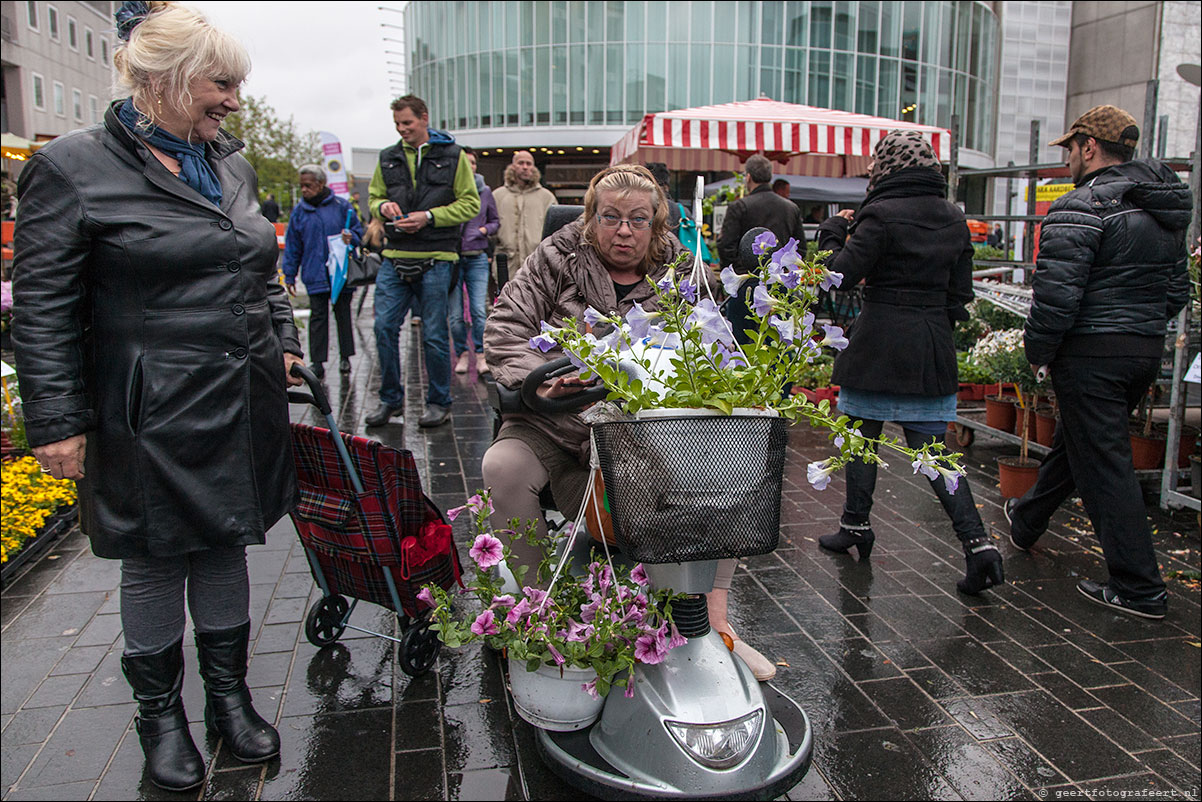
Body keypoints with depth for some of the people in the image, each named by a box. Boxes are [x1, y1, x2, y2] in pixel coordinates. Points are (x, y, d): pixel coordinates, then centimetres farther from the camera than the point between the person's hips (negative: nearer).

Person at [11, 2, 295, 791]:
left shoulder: (232, 163, 10)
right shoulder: (74, 166, -9)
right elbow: (44, 310, -9)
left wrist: (284, 341, 12)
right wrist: (57, 421, -11)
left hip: (243, 406, 5)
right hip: (151, 419, -5)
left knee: (225, 548, 16)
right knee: (154, 564, 10)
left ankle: (229, 693, 33)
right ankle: (161, 713, 31)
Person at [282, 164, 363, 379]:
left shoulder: (341, 206, 1)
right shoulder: (299, 211, 6)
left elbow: (359, 232, 8)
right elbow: (292, 246, 9)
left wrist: (351, 237, -16)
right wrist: (289, 276, 7)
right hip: (315, 275, 1)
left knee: (343, 313, 9)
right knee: (318, 316, 0)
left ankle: (345, 357, 19)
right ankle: (317, 362, 3)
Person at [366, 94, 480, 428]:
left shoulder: (452, 156, 2)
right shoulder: (388, 158, 13)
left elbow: (470, 204, -1)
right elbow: (373, 197, 22)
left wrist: (429, 217, -13)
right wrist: (383, 206, -3)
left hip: (436, 259, -4)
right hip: (395, 257, 4)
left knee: (434, 335, 1)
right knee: (384, 326, 0)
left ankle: (439, 403, 16)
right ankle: (390, 399, 16)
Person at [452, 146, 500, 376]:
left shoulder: (484, 192, 9)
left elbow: (496, 221, 17)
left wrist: (485, 229, -1)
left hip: (477, 258, 1)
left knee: (479, 310, -8)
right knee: (455, 314, 2)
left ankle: (481, 355, 5)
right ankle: (462, 354, 18)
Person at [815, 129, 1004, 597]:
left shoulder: (882, 215, -11)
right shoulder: (954, 219, 9)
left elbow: (844, 274, -13)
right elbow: (960, 290, 12)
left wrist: (834, 232, 3)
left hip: (879, 344, -5)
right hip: (934, 347, 6)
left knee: (862, 436, 12)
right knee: (931, 449, 7)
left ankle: (856, 525, 25)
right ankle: (977, 541, -3)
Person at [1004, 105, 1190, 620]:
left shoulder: (1082, 207, -15)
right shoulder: (1166, 211, 13)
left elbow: (1057, 292, -21)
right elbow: (1177, 288, 18)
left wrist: (1038, 350, -10)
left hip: (1092, 354, -9)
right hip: (1148, 348, 9)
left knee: (1104, 463, -3)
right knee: (1075, 440, 23)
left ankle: (1139, 589, 2)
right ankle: (1026, 521, 43)